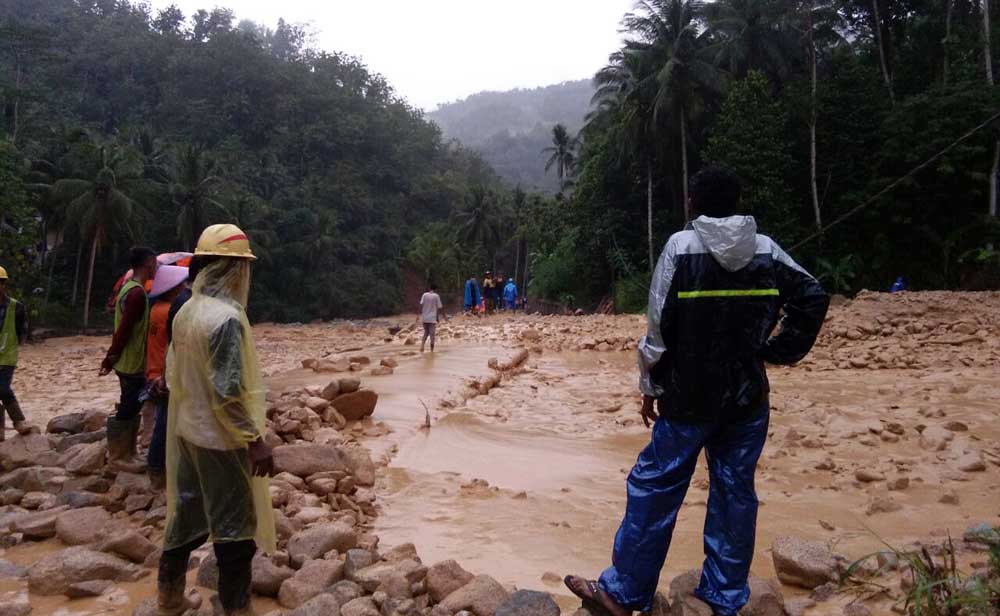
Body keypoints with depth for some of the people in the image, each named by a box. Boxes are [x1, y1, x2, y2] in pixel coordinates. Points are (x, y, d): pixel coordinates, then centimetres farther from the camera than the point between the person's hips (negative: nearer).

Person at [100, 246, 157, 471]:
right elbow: (124, 330, -22)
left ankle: (126, 453, 26)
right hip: (132, 363, -10)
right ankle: (117, 457, 11)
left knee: (131, 409, 17)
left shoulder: (129, 287, 10)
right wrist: (110, 359, -15)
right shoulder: (137, 293, -21)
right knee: (127, 410, 1)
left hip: (132, 362, 10)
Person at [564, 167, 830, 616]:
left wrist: (650, 386, 1)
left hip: (689, 398, -4)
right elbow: (813, 299, 2)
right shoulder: (767, 251, 3)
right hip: (747, 398, 4)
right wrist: (776, 352, 8)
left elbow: (659, 327, -9)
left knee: (654, 488, 5)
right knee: (734, 494, 12)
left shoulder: (681, 246, -8)